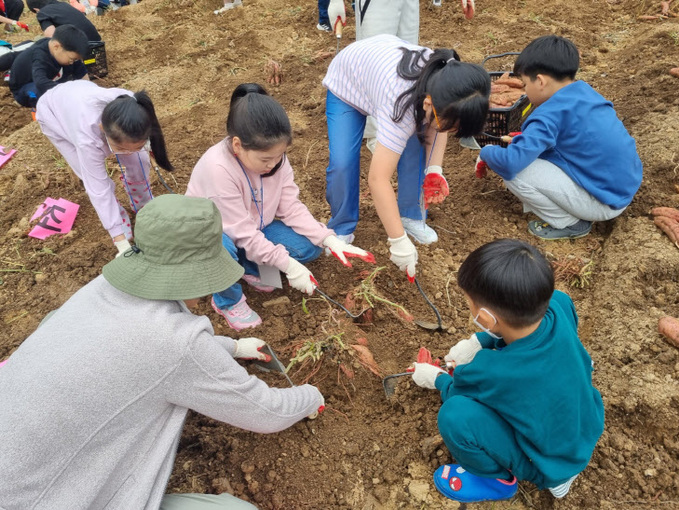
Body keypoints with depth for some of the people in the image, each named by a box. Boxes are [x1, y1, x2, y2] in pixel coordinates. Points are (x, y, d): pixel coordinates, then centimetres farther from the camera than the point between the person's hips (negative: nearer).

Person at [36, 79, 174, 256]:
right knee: (96, 182, -14)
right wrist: (122, 245, -40)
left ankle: (143, 207, 21)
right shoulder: (87, 139, -48)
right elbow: (99, 191, -41)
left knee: (138, 162, -6)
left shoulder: (132, 106, -37)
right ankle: (123, 228, 10)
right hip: (54, 112, -3)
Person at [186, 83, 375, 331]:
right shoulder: (217, 168, -35)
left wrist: (329, 239, -23)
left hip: (253, 227, 5)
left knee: (308, 247, -13)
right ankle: (228, 301, -7)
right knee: (222, 250, -40)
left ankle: (251, 267, 11)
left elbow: (291, 207, -11)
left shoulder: (273, 155, -17)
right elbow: (242, 233, -31)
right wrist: (288, 266, -30)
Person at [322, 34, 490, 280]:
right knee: (342, 162, -19)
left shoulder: (445, 80, -28)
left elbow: (438, 125, -6)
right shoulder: (403, 106, -45)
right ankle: (341, 229, 5)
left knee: (415, 145, -13)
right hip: (346, 83, -5)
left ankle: (411, 216, 8)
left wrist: (435, 169, -20)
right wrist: (399, 242, -42)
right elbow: (378, 179, -46)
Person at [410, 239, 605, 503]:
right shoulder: (559, 304, -24)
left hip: (548, 466, -6)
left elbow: (457, 394, -9)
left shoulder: (488, 373, -35)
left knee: (454, 414, -29)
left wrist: (436, 378, 11)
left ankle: (497, 479, 6)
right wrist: (479, 341, -5)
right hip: (588, 432, 7)